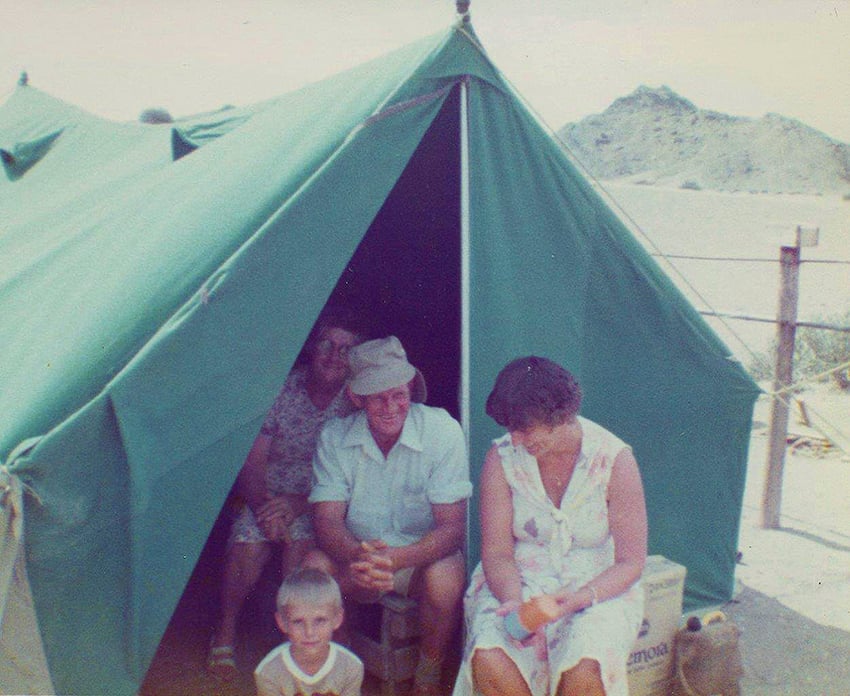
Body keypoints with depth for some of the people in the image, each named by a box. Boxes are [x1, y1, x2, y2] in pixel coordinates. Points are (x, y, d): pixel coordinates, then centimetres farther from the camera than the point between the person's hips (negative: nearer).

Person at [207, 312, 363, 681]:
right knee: (247, 544, -26)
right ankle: (226, 630, 3)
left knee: (300, 541, -31)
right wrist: (263, 507, -25)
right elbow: (252, 461, -7)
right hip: (269, 493, 1)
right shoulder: (280, 389, -6)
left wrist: (298, 504, -24)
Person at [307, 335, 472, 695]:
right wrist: (355, 555, -37)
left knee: (445, 578, -34)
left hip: (423, 555, -2)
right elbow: (327, 520, -13)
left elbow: (452, 525, -19)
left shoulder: (443, 430, -17)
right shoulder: (335, 437, -9)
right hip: (358, 556, 2)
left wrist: (397, 558, -38)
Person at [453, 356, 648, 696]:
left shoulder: (614, 459, -11)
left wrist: (579, 598, -25)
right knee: (488, 660, -28)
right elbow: (497, 552, -6)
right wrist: (515, 602, -26)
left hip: (599, 587, -1)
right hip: (518, 583, 2)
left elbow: (631, 562, -8)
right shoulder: (501, 458, -6)